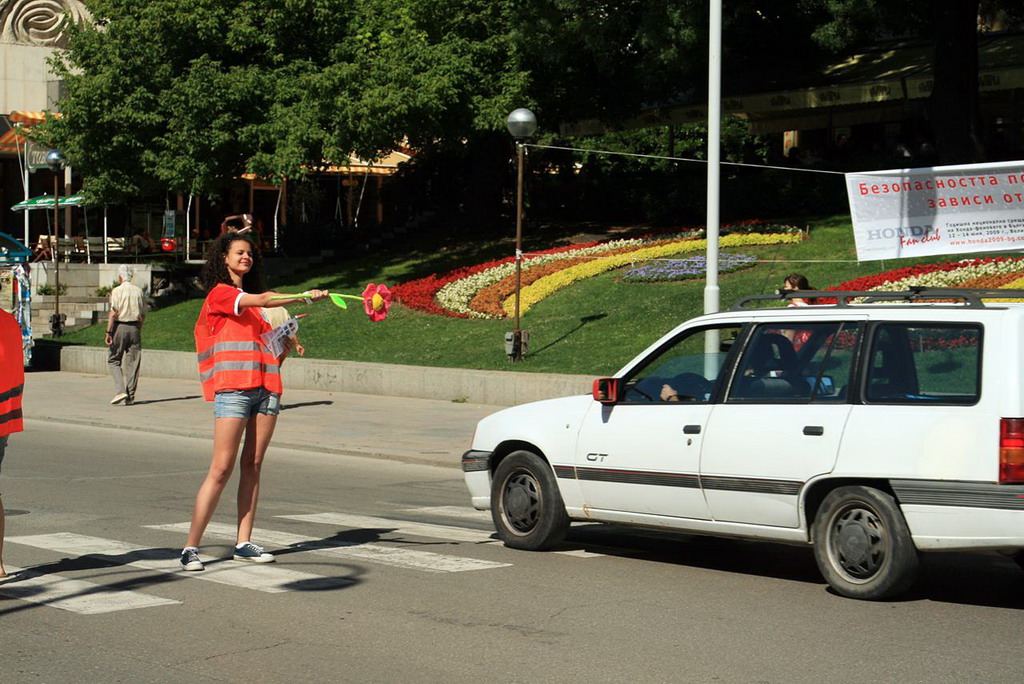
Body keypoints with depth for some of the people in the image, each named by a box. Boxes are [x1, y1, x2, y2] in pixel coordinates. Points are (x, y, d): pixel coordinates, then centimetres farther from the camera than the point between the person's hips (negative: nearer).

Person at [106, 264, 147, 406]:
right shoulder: (138, 291, 7)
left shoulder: (117, 291, -7)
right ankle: (130, 397, 7)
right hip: (135, 328, 4)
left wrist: (108, 332, -12)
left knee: (113, 360, 7)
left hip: (120, 327, -4)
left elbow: (113, 313, -13)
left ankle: (120, 390, -10)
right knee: (132, 363, 6)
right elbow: (143, 315, 10)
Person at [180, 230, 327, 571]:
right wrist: (304, 296, -25)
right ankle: (191, 548, -7)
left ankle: (243, 543, 9)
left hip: (265, 387, 7)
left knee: (253, 465, 5)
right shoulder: (219, 293, 0)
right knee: (221, 469, -10)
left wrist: (284, 343, 9)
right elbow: (260, 300, -17)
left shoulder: (251, 300, 24)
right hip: (233, 387, -7)